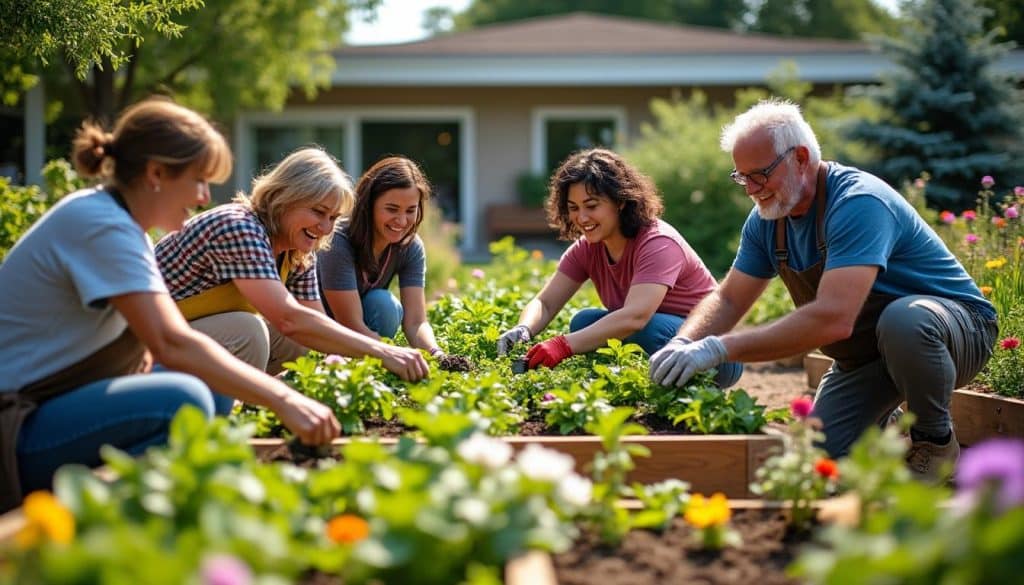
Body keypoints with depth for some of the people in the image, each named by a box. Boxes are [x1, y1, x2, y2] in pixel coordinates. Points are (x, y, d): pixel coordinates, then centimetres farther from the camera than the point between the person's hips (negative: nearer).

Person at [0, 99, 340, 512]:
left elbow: (156, 344, 15)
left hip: (48, 409, 10)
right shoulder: (102, 227, -17)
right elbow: (172, 345, -28)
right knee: (183, 400, -29)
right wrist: (281, 399, -27)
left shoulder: (106, 216, 12)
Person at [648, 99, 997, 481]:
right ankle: (884, 427, 26)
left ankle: (937, 442, -13)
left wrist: (718, 349, -43)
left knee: (903, 320, -40)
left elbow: (833, 319, -42)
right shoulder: (767, 218, -4)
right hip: (864, 356, 7)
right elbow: (728, 300, 3)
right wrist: (682, 345, -20)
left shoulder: (858, 203, -31)